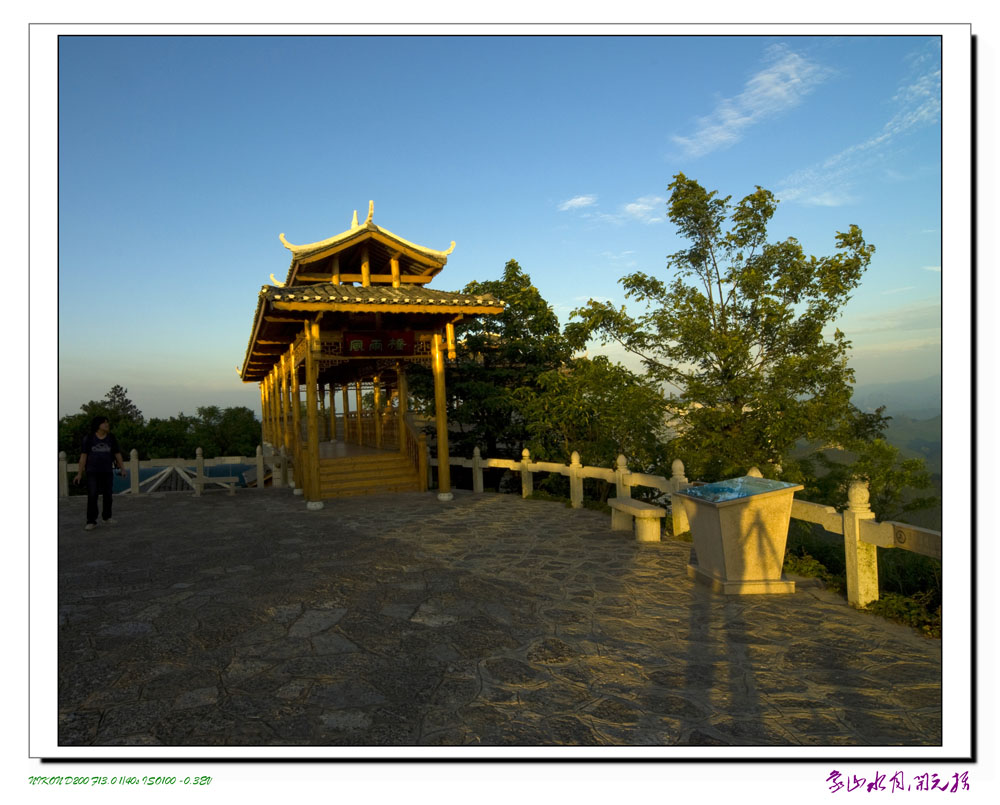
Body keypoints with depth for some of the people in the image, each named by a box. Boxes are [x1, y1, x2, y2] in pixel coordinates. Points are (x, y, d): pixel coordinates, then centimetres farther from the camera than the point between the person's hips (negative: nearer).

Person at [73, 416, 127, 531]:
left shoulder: (111, 438, 0)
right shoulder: (89, 438, -6)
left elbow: (118, 455, 3)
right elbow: (83, 456, -5)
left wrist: (123, 469, -5)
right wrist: (79, 474, -7)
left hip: (107, 471, 2)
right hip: (92, 472, -2)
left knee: (108, 495, 8)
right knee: (92, 496, -8)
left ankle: (107, 517, 25)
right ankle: (91, 522, -3)